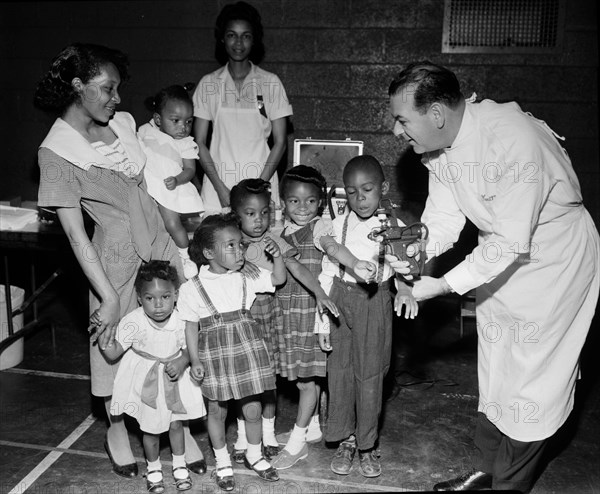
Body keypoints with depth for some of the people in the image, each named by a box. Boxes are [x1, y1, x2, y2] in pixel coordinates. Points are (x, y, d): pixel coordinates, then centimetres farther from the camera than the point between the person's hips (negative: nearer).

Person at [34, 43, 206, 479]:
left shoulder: (123, 123, 2)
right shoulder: (56, 151, -14)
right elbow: (75, 234, -16)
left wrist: (183, 238, 12)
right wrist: (109, 297, -19)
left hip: (159, 244, 5)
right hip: (116, 258, -5)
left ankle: (181, 427, 27)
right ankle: (117, 430, 36)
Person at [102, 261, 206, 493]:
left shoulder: (182, 321, -19)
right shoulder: (133, 322, -25)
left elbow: (188, 350, -4)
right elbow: (113, 353, -19)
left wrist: (182, 363, -24)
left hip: (174, 378, 1)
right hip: (146, 381, -1)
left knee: (175, 423, 13)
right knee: (151, 428, 11)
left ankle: (179, 465, 39)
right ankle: (153, 468, 39)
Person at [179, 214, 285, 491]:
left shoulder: (246, 278, 0)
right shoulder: (192, 288, -9)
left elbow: (278, 279, 5)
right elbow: (191, 326, -3)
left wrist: (277, 256, -13)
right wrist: (195, 360, -5)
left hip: (246, 351, 2)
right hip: (215, 355, -2)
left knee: (253, 409, 10)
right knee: (217, 411, 13)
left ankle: (254, 455, 35)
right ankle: (223, 463, 33)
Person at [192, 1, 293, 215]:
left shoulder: (271, 83, 4)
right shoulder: (208, 84, 6)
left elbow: (280, 142, 3)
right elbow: (199, 143, 4)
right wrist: (221, 189, -7)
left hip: (261, 183, 0)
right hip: (217, 184, 1)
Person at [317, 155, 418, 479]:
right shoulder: (338, 226, 1)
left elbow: (403, 263, -18)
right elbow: (327, 275, 4)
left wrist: (406, 288, -42)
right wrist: (322, 321, 2)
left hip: (375, 303, -2)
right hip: (340, 301, 2)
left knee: (370, 374, 6)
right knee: (339, 371, 8)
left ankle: (367, 444, 24)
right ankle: (345, 440, 26)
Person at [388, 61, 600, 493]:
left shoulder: (514, 141, -35)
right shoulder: (438, 147, -11)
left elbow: (511, 243, -33)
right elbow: (443, 219, -8)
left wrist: (444, 285, -32)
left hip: (555, 259, -7)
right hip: (500, 256, 7)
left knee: (533, 380, 3)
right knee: (493, 372, 16)